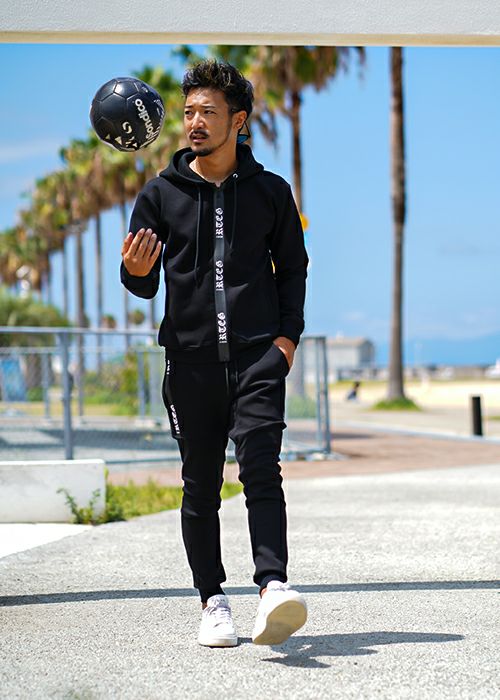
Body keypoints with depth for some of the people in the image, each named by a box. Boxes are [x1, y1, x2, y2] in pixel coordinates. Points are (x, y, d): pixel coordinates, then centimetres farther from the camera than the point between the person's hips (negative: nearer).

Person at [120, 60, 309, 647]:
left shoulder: (270, 191, 7)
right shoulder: (161, 194, 7)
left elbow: (293, 266, 16)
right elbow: (145, 286, 8)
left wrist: (288, 334, 3)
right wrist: (135, 271, -16)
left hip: (258, 353, -1)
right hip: (190, 356, 2)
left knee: (260, 467, -17)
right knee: (200, 485, 5)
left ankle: (273, 586, -26)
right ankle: (212, 600, 14)